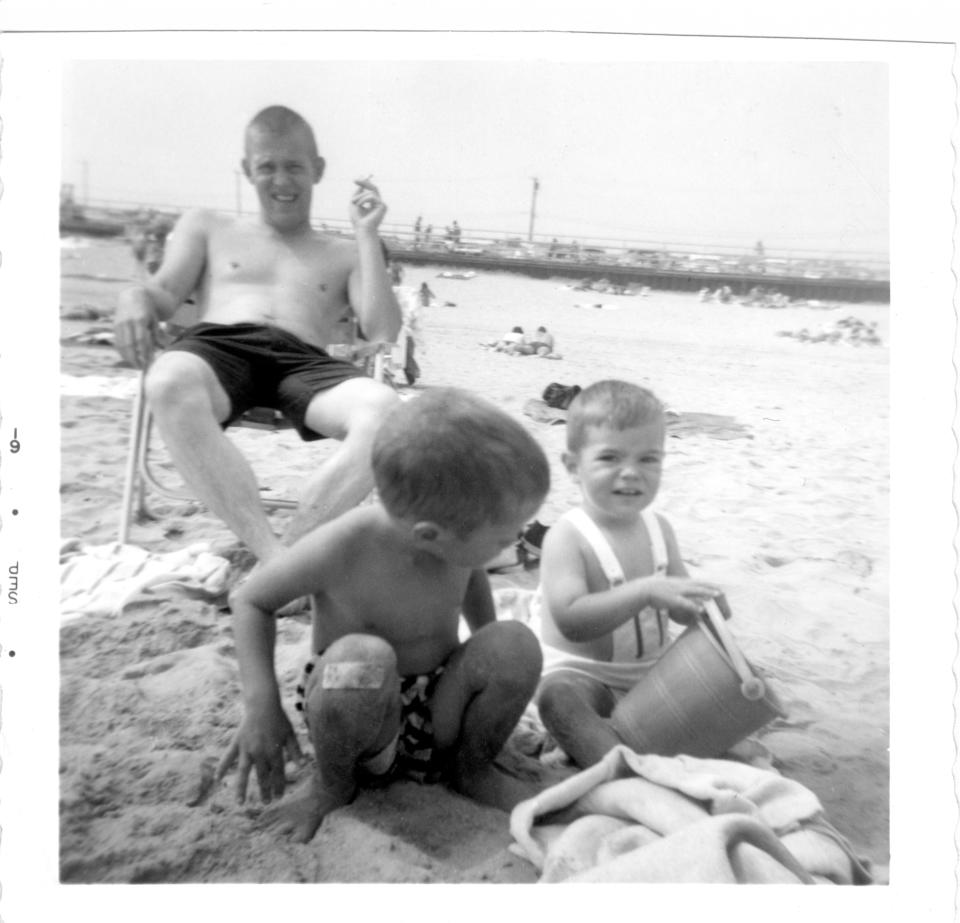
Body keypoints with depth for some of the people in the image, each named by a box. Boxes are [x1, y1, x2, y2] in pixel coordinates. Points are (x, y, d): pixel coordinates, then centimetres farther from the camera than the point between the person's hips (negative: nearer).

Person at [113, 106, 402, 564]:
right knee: (170, 381, -40)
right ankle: (270, 553, -40)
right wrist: (136, 297, -7)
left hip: (304, 361, 0)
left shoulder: (346, 255, 28)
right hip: (218, 346, 0)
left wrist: (368, 235, 12)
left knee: (384, 409, -35)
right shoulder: (207, 227, 32)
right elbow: (164, 295, 18)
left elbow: (383, 331, 12)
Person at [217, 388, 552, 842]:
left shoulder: (460, 539, -16)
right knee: (363, 658, -39)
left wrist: (489, 665, 4)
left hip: (440, 708, 4)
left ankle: (473, 768, 5)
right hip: (353, 705, -4)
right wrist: (261, 707, -22)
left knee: (516, 644, -23)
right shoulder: (342, 548, -30)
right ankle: (332, 784, -6)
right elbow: (250, 600, -13)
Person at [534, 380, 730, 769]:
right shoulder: (566, 537, -20)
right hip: (581, 672, -6)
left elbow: (677, 607, 7)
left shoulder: (658, 528, 1)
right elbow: (571, 620, -33)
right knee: (558, 697, -35)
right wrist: (645, 592, -41)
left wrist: (703, 601, -18)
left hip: (653, 670, 7)